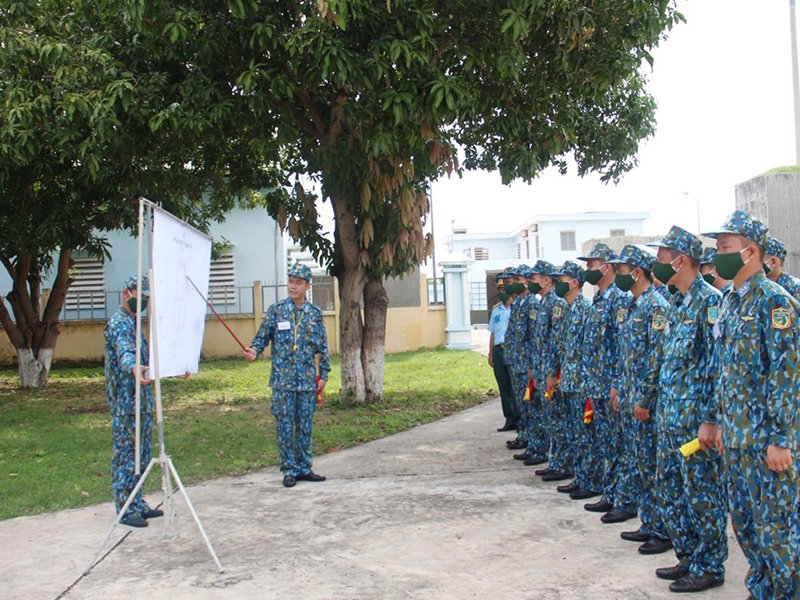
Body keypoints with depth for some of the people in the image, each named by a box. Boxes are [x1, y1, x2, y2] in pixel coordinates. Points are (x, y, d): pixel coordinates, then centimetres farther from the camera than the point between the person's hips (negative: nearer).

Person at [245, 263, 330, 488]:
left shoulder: (315, 313, 6)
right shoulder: (276, 310, 1)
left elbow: (322, 347, 10)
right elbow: (262, 337, 3)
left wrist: (324, 374, 7)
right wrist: (254, 351, -18)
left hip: (308, 380, 2)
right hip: (282, 379, -2)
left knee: (305, 426, 9)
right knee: (285, 426, 2)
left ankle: (304, 468, 19)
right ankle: (289, 470, 12)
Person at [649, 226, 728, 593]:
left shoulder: (710, 302, -14)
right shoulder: (676, 305, 14)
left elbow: (718, 366, -19)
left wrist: (710, 419, -21)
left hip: (696, 417, -9)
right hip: (670, 416, 9)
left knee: (702, 493, 1)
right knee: (670, 488, 15)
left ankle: (709, 567, 14)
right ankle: (689, 557, 28)